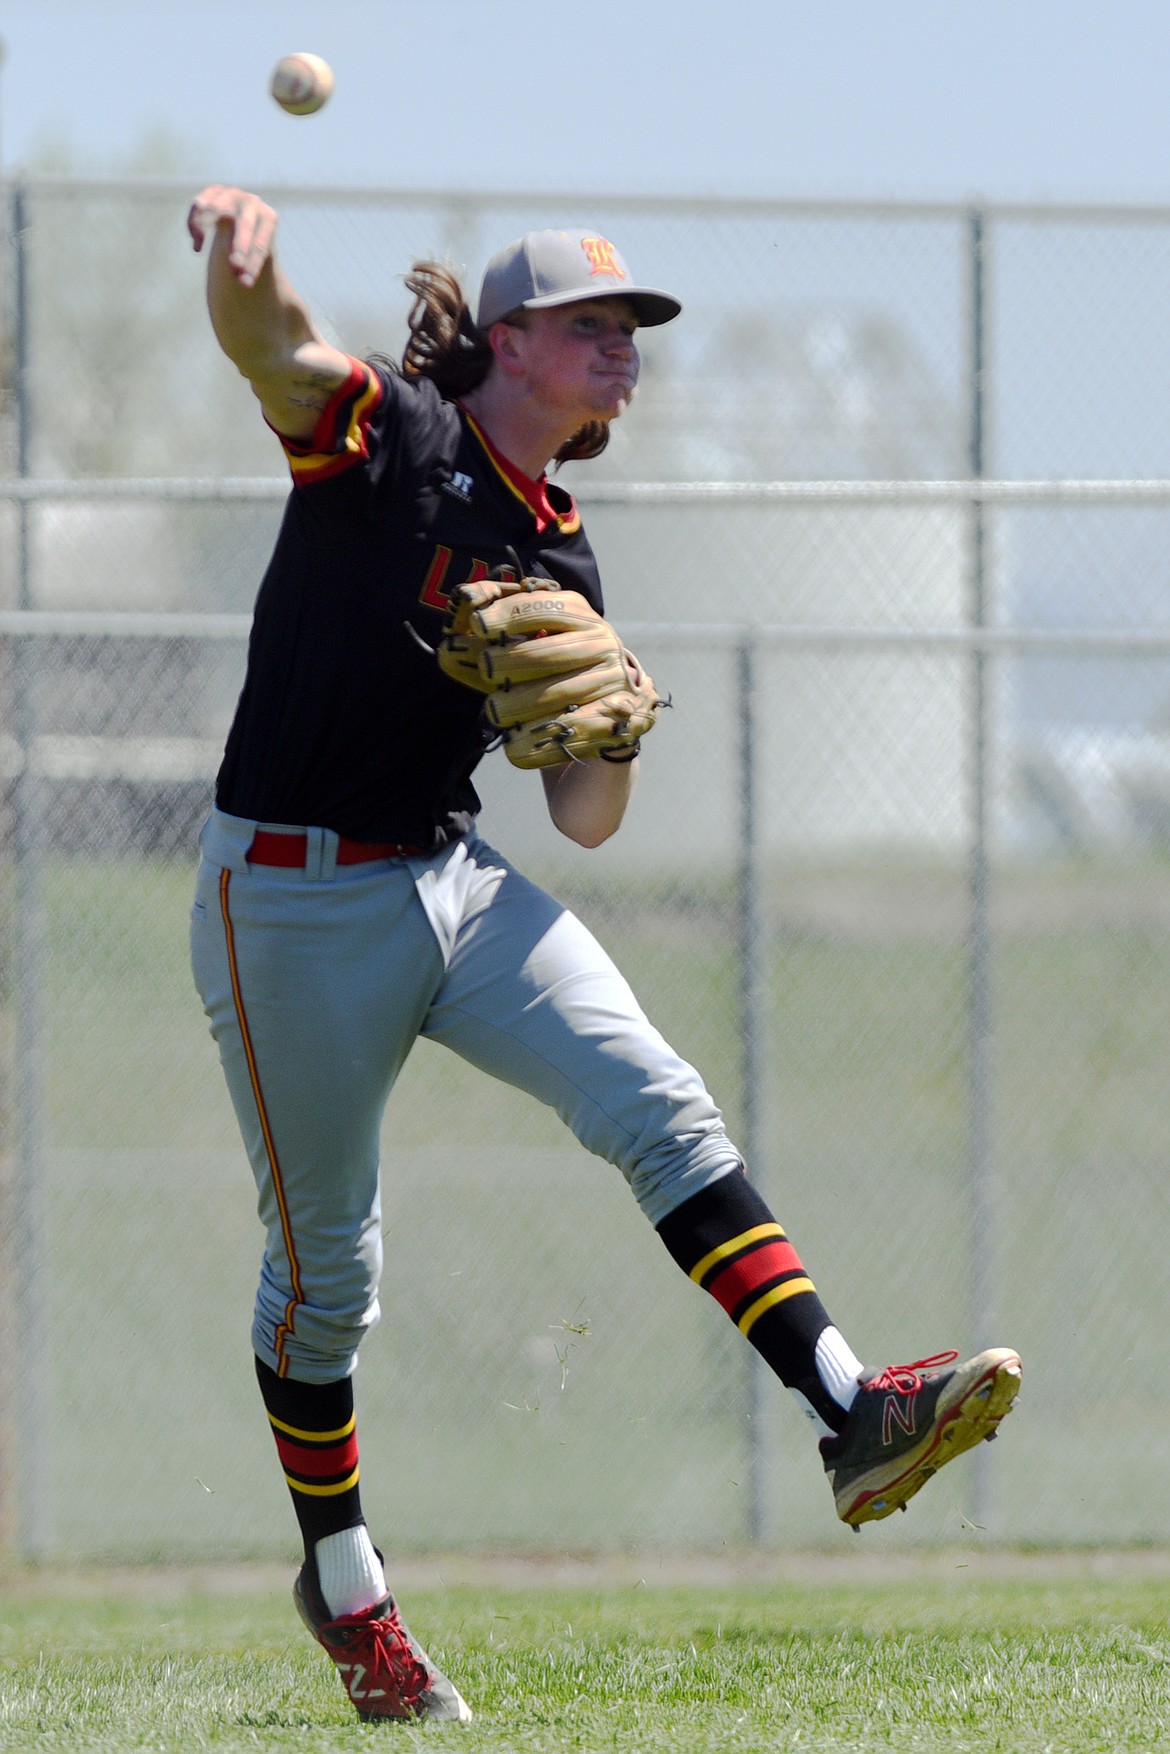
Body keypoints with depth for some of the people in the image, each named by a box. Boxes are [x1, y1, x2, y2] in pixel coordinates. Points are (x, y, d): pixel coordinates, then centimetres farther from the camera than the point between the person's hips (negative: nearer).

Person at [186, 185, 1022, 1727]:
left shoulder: (559, 556, 11)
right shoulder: (389, 439, -7)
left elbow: (582, 823, 13)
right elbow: (268, 347, -30)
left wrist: (612, 735, -10)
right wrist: (242, 256, -53)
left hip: (454, 884, 6)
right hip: (291, 896, -6)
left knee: (657, 1104, -16)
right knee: (324, 1262, 3)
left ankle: (852, 1413, -27)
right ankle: (342, 1583, 23)